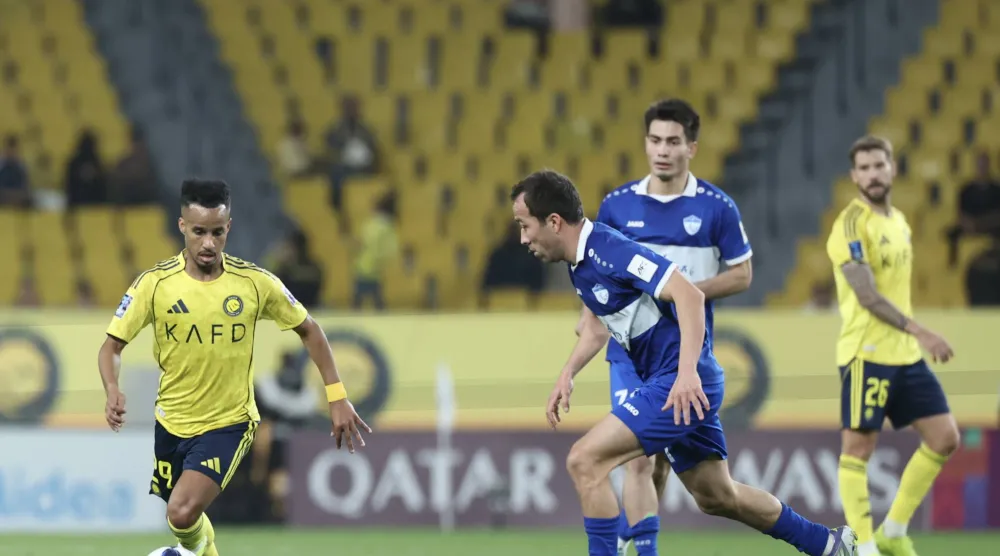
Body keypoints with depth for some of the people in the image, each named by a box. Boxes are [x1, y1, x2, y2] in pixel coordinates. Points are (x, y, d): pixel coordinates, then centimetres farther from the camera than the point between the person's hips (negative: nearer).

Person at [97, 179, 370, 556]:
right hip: (172, 422, 3)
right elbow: (113, 345, -5)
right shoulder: (154, 284, -10)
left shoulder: (256, 283, -11)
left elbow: (308, 330, 3)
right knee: (179, 515, 16)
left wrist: (337, 397, -2)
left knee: (183, 513, -22)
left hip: (229, 422, -3)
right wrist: (113, 391, -26)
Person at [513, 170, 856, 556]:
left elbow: (689, 294, -28)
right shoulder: (580, 262, 9)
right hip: (663, 383, 10)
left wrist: (687, 372, -37)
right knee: (717, 498, 19)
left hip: (683, 385, -10)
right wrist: (567, 375, 14)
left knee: (585, 461, -17)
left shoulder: (609, 250, -21)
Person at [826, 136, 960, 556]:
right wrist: (919, 331, -27)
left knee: (944, 437, 5)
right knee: (858, 448, -4)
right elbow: (867, 295, -21)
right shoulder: (851, 225, -12)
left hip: (906, 354, 8)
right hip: (867, 355, -8)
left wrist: (914, 339, 18)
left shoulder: (898, 222, 15)